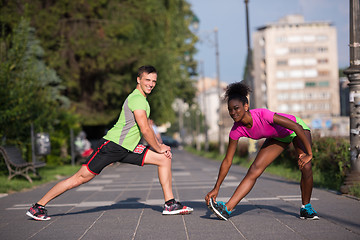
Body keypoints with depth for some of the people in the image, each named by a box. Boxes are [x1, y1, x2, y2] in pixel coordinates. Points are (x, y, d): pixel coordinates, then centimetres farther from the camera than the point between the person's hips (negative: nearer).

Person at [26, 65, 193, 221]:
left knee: (164, 159, 3)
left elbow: (146, 128, 27)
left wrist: (161, 146, 15)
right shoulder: (137, 99, -14)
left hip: (128, 148, 9)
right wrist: (159, 149, -6)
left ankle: (170, 205, 5)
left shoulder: (143, 100, 17)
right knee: (81, 177, -10)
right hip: (112, 145, -9)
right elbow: (145, 130, -18)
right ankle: (37, 207, -1)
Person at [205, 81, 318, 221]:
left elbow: (297, 127, -35)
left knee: (305, 167, -23)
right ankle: (227, 209, -15)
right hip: (277, 137, 4)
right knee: (254, 171, -10)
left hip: (295, 129, -4)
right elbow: (227, 161, -15)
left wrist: (309, 154, -32)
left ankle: (306, 207, 0)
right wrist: (216, 188, -18)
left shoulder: (262, 115, -40)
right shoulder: (236, 130, -23)